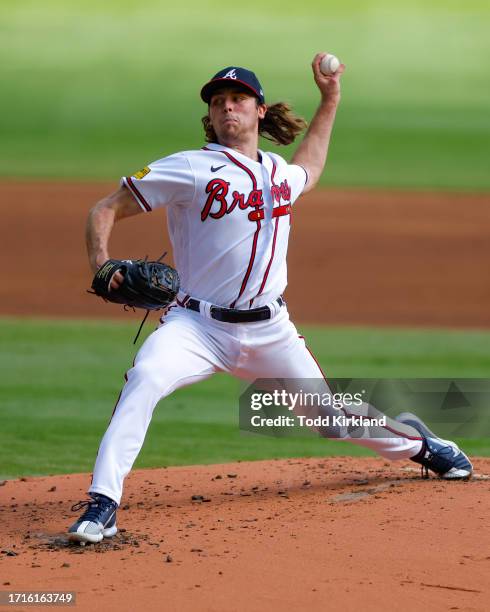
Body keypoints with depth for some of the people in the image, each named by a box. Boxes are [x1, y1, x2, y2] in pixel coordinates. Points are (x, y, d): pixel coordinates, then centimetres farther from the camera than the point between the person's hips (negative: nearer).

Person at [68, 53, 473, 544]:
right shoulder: (189, 169, -6)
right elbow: (106, 209, -6)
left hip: (269, 331, 4)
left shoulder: (280, 173, 11)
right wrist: (101, 265, -24)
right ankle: (102, 503, -32)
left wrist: (330, 100, 38)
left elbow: (309, 169, 40)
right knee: (144, 378, -33)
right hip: (198, 325, -4)